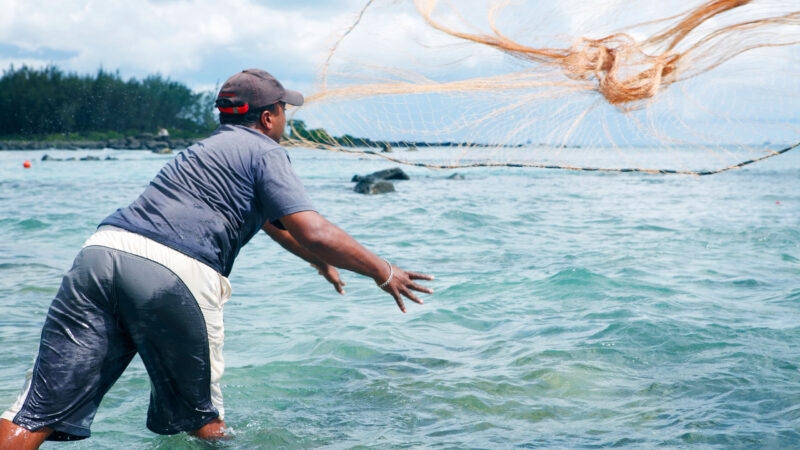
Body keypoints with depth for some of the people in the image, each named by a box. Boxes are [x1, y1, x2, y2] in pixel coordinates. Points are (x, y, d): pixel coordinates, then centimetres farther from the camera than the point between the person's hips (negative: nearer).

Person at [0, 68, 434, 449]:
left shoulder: (207, 147, 36)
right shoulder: (265, 152, 10)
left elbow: (274, 221, 50)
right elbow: (313, 232, -2)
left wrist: (320, 261, 60)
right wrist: (384, 272, 9)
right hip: (176, 276, -6)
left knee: (39, 414, -3)